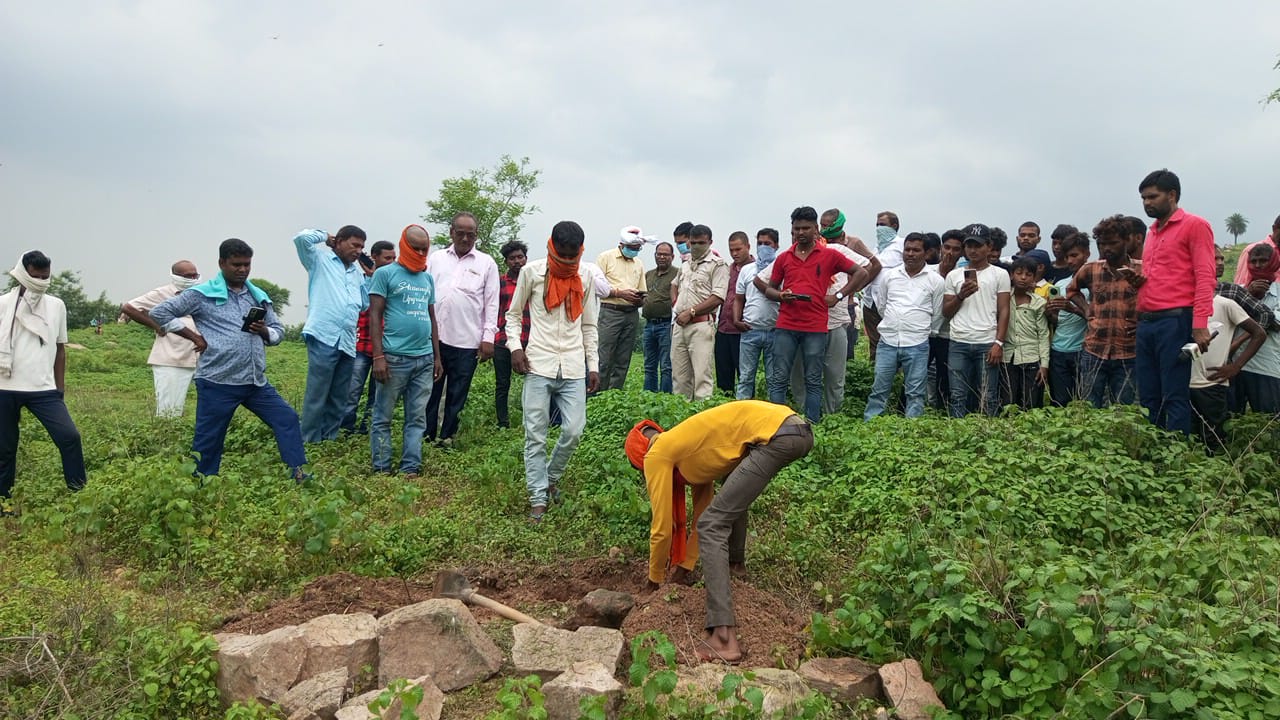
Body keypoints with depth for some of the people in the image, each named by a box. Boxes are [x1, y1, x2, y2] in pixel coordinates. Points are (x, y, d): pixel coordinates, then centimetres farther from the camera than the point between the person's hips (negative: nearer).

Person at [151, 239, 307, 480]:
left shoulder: (259, 296, 13)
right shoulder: (203, 294, -2)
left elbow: (279, 332, 18)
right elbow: (160, 312, -1)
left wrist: (264, 331, -5)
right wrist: (193, 336, -6)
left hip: (256, 382, 5)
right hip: (217, 383, -5)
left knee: (287, 419, 1)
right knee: (208, 441, 3)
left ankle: (298, 473, 8)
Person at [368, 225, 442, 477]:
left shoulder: (428, 278, 16)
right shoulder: (385, 273, -1)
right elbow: (375, 316, -5)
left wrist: (437, 356, 15)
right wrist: (378, 356, -13)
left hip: (425, 359, 5)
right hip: (395, 357, -5)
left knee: (417, 418, 5)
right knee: (383, 416, 2)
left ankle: (410, 469, 9)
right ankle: (381, 469, 9)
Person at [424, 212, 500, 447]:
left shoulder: (486, 264, 4)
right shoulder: (436, 258, 11)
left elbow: (492, 303, 2)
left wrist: (488, 337, -4)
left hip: (467, 341, -1)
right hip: (433, 337, 2)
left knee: (457, 395, 6)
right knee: (430, 391, 6)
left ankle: (446, 439, 17)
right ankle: (426, 436, 16)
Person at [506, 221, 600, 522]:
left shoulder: (586, 276, 8)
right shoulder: (532, 271, 0)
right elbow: (513, 314, 9)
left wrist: (594, 365, 10)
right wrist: (515, 346, -6)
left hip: (574, 368, 2)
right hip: (538, 365, -2)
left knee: (574, 430, -3)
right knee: (535, 435, -1)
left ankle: (552, 477, 24)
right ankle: (538, 498, 9)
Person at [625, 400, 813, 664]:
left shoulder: (656, 455, 7)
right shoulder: (687, 448, 30)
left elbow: (661, 528, 10)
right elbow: (702, 511, 36)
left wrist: (655, 579, 25)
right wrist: (684, 566, 42)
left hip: (776, 435, -10)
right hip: (799, 427, 10)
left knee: (713, 525, -6)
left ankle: (723, 635, -15)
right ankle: (735, 561, 46)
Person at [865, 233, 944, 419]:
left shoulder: (935, 280, 0)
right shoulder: (889, 275, 8)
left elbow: (937, 314, 7)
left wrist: (924, 331, 12)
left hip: (917, 345, -2)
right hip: (888, 341, 2)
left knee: (915, 393, 3)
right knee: (879, 389, 4)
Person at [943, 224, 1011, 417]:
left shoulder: (1000, 274, 7)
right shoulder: (954, 275, 13)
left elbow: (1003, 311, 2)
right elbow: (946, 312, 12)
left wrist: (999, 343, -8)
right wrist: (961, 296, -6)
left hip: (987, 344, -2)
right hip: (958, 344, 2)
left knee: (988, 398, -1)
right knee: (958, 396, 1)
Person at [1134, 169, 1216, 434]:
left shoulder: (1195, 226, -1)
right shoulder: (1152, 231, 21)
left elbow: (1205, 278, -9)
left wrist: (1200, 324, -17)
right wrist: (1136, 278, 10)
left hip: (1175, 321, -7)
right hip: (1146, 323, 7)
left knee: (1175, 397, -4)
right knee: (1148, 397, 8)